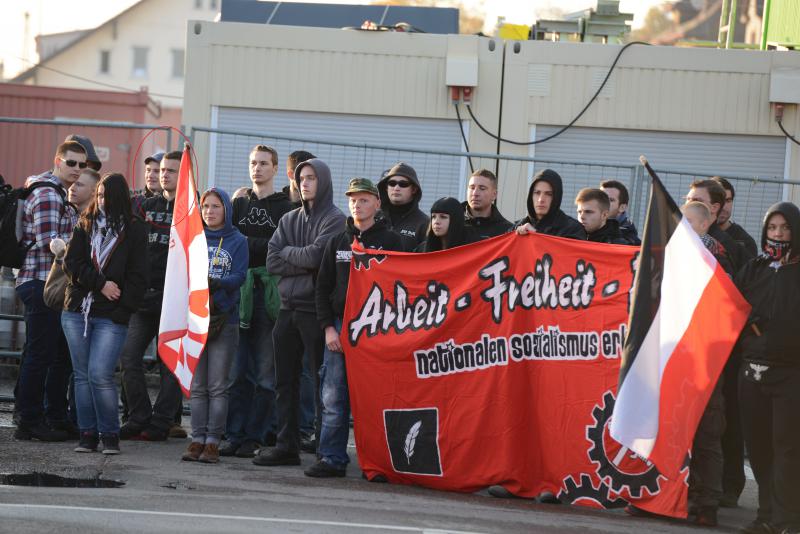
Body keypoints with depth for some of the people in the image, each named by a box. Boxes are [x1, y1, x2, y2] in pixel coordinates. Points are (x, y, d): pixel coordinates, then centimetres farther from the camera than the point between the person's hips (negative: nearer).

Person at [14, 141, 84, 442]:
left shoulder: (64, 196, 21)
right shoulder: (47, 195, -11)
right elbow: (49, 242, -19)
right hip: (41, 283, -10)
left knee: (61, 355, 13)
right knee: (40, 355, -7)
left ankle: (56, 418, 20)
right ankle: (29, 423, -3)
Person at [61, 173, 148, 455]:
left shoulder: (134, 231, 2)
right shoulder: (85, 226, 11)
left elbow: (138, 276, -2)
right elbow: (72, 263, 2)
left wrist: (121, 309, -11)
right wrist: (101, 284, -10)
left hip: (111, 316, -4)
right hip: (77, 312, 4)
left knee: (100, 374, -13)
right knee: (82, 375, 5)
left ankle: (109, 434, -1)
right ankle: (88, 434, 11)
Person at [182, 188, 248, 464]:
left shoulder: (237, 241, 4)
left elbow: (239, 276, -8)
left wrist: (215, 283, -25)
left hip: (224, 319, -3)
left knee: (217, 386, -2)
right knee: (197, 386, 4)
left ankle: (213, 441, 0)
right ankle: (197, 439, 7)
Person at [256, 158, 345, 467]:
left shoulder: (335, 220, -3)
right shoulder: (290, 220, 15)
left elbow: (316, 255, -17)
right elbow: (272, 261, 4)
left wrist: (288, 251, 0)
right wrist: (305, 264, -9)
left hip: (316, 310, -6)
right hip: (288, 308, 6)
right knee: (285, 380, 7)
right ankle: (286, 446, 12)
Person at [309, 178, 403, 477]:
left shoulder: (390, 242, 4)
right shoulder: (338, 242, 15)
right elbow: (323, 287, 14)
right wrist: (328, 327, 2)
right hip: (339, 329, 3)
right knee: (334, 399, -1)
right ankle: (332, 459, 3)